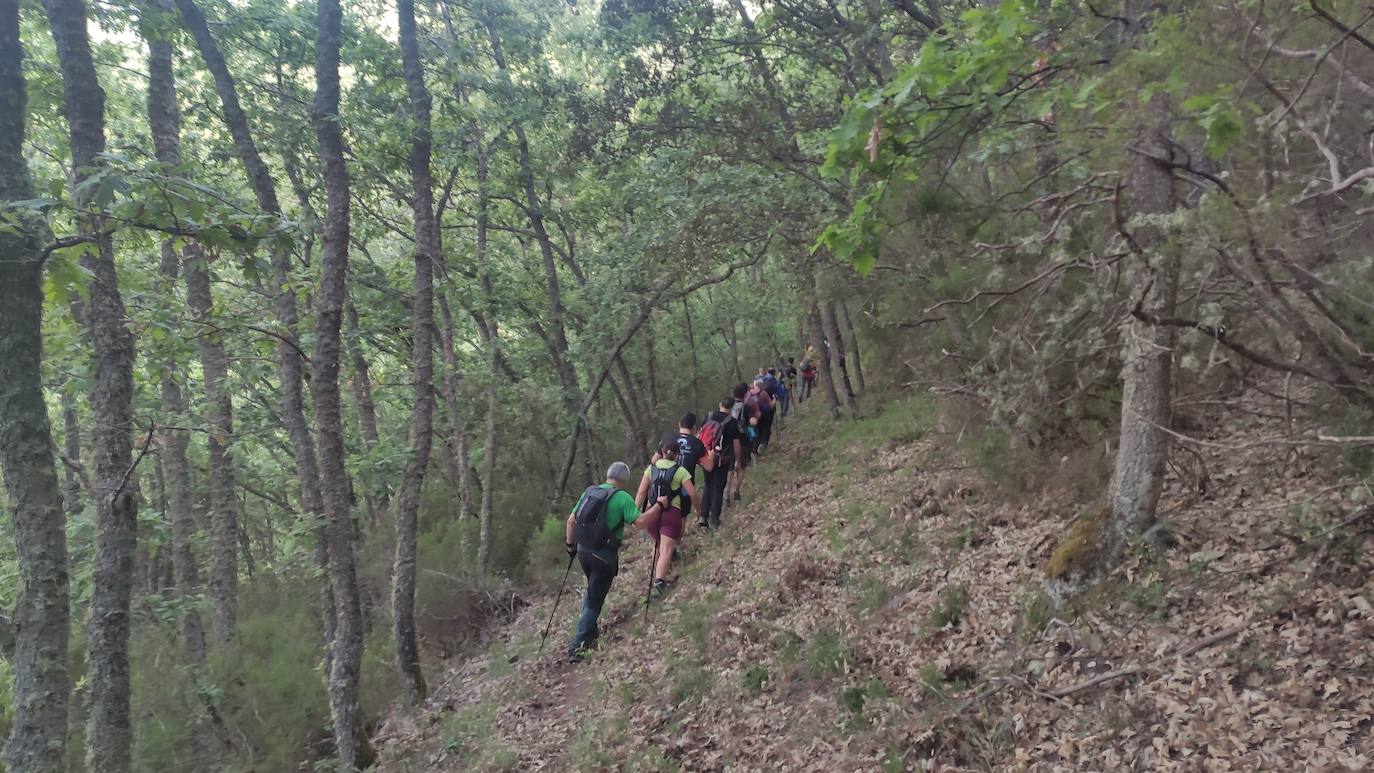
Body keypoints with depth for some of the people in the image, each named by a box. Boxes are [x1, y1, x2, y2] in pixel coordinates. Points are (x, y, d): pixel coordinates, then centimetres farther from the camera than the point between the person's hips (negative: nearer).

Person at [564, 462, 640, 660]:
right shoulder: (622, 497, -13)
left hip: (583, 551, 6)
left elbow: (571, 521, 7)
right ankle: (577, 646, 5)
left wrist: (571, 545, 17)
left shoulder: (590, 492, 4)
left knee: (593, 589, 29)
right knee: (595, 600, 5)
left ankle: (590, 631, 34)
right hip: (604, 556, -6)